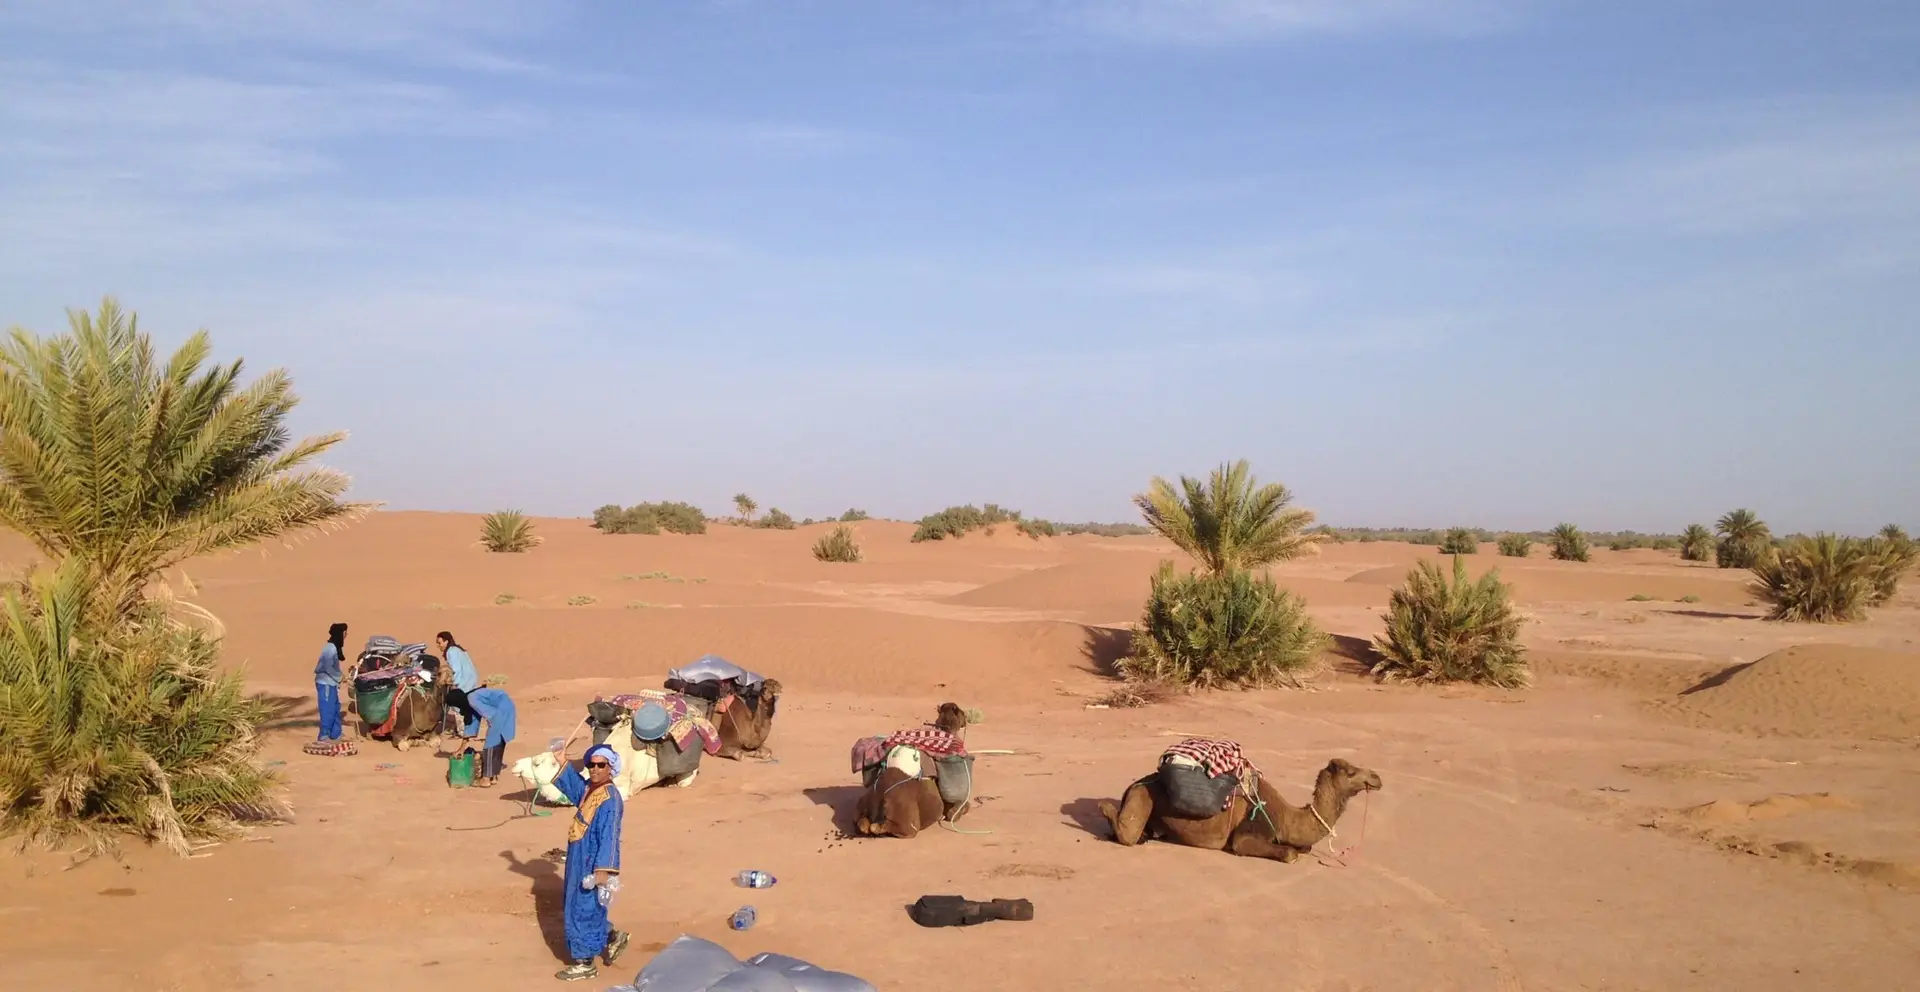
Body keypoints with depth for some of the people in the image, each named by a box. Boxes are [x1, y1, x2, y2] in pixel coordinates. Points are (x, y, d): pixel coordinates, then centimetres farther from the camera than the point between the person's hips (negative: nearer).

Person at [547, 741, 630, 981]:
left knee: (583, 910, 1)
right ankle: (612, 937, 38)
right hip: (579, 860, 9)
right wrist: (562, 764, 20)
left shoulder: (610, 799, -23)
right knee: (582, 908, 21)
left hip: (592, 864, -9)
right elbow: (573, 786, 30)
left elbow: (609, 837, -26)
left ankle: (584, 963, 15)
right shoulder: (588, 788, 4)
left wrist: (603, 869, -29)